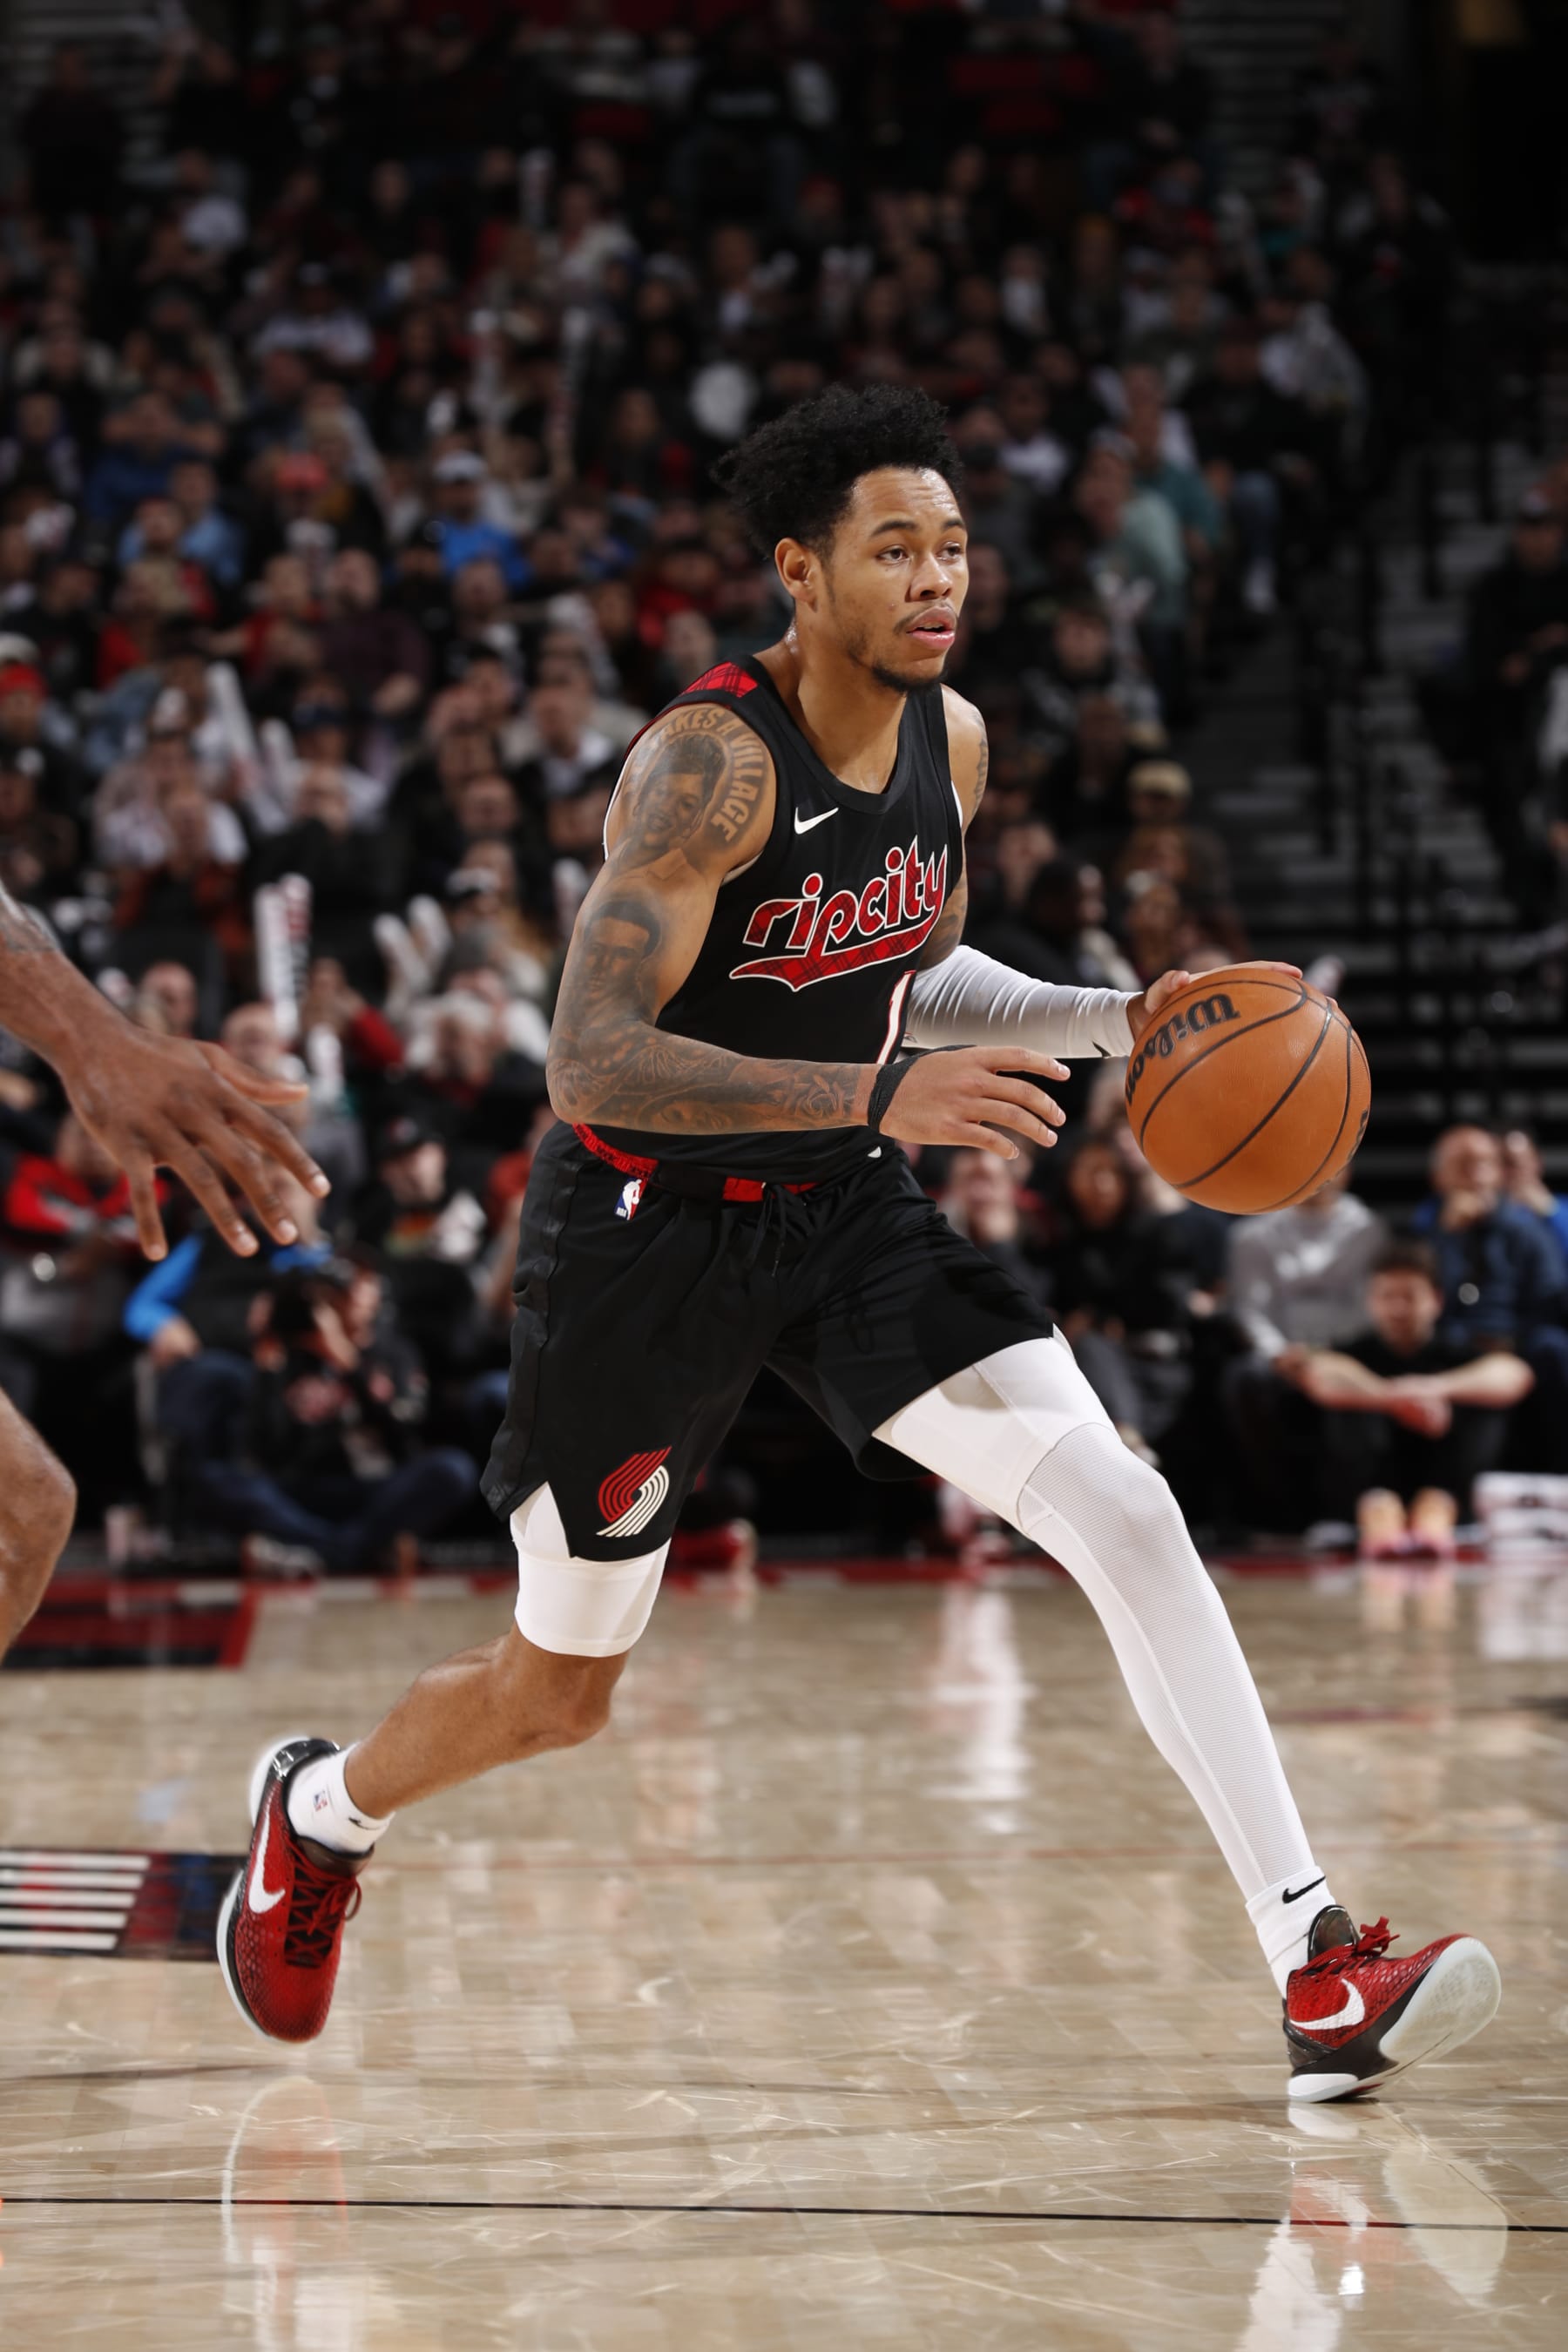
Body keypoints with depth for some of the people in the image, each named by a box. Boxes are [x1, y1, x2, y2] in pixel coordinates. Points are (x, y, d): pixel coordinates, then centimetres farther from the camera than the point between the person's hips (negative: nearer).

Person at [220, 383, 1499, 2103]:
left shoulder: (948, 740, -1)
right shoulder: (710, 761, -24)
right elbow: (591, 1060, -32)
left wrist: (1111, 1020, 1)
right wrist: (880, 1094, -41)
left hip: (846, 1213, 5)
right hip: (645, 1232, -5)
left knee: (1124, 1514, -15)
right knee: (555, 1696, 10)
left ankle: (1319, 1975, -18)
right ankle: (320, 1813, 44)